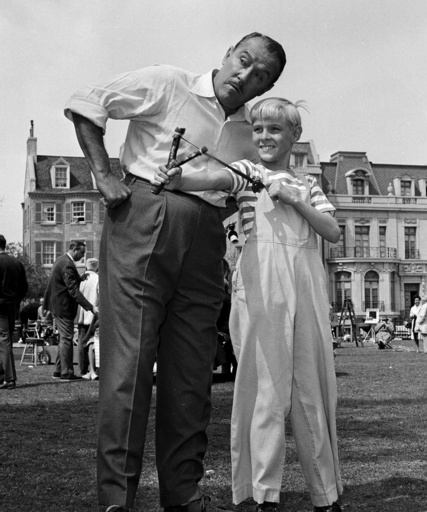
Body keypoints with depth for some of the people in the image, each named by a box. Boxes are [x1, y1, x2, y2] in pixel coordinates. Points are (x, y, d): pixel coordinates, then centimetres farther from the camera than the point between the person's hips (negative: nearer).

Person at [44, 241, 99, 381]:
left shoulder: (61, 260, 10)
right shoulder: (68, 265, -22)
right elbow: (73, 291, -26)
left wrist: (80, 278, 6)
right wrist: (91, 307, -28)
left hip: (57, 305, 11)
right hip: (63, 306, -11)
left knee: (64, 338, 17)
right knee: (66, 339, -4)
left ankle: (58, 371, 22)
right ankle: (66, 373, 0)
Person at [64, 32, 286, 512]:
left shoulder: (248, 133, 18)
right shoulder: (167, 84, 3)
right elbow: (85, 104, 4)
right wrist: (104, 175, -4)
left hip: (204, 239, 5)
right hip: (142, 219, -5)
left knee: (191, 372, 4)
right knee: (129, 359, -10)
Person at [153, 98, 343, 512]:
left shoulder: (307, 185, 20)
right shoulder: (246, 171, 11)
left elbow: (333, 233, 10)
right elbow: (217, 179, -11)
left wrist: (295, 199, -3)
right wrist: (179, 181, -32)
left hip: (307, 286, 3)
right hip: (260, 286, -3)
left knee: (314, 389, 6)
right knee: (267, 388, -5)